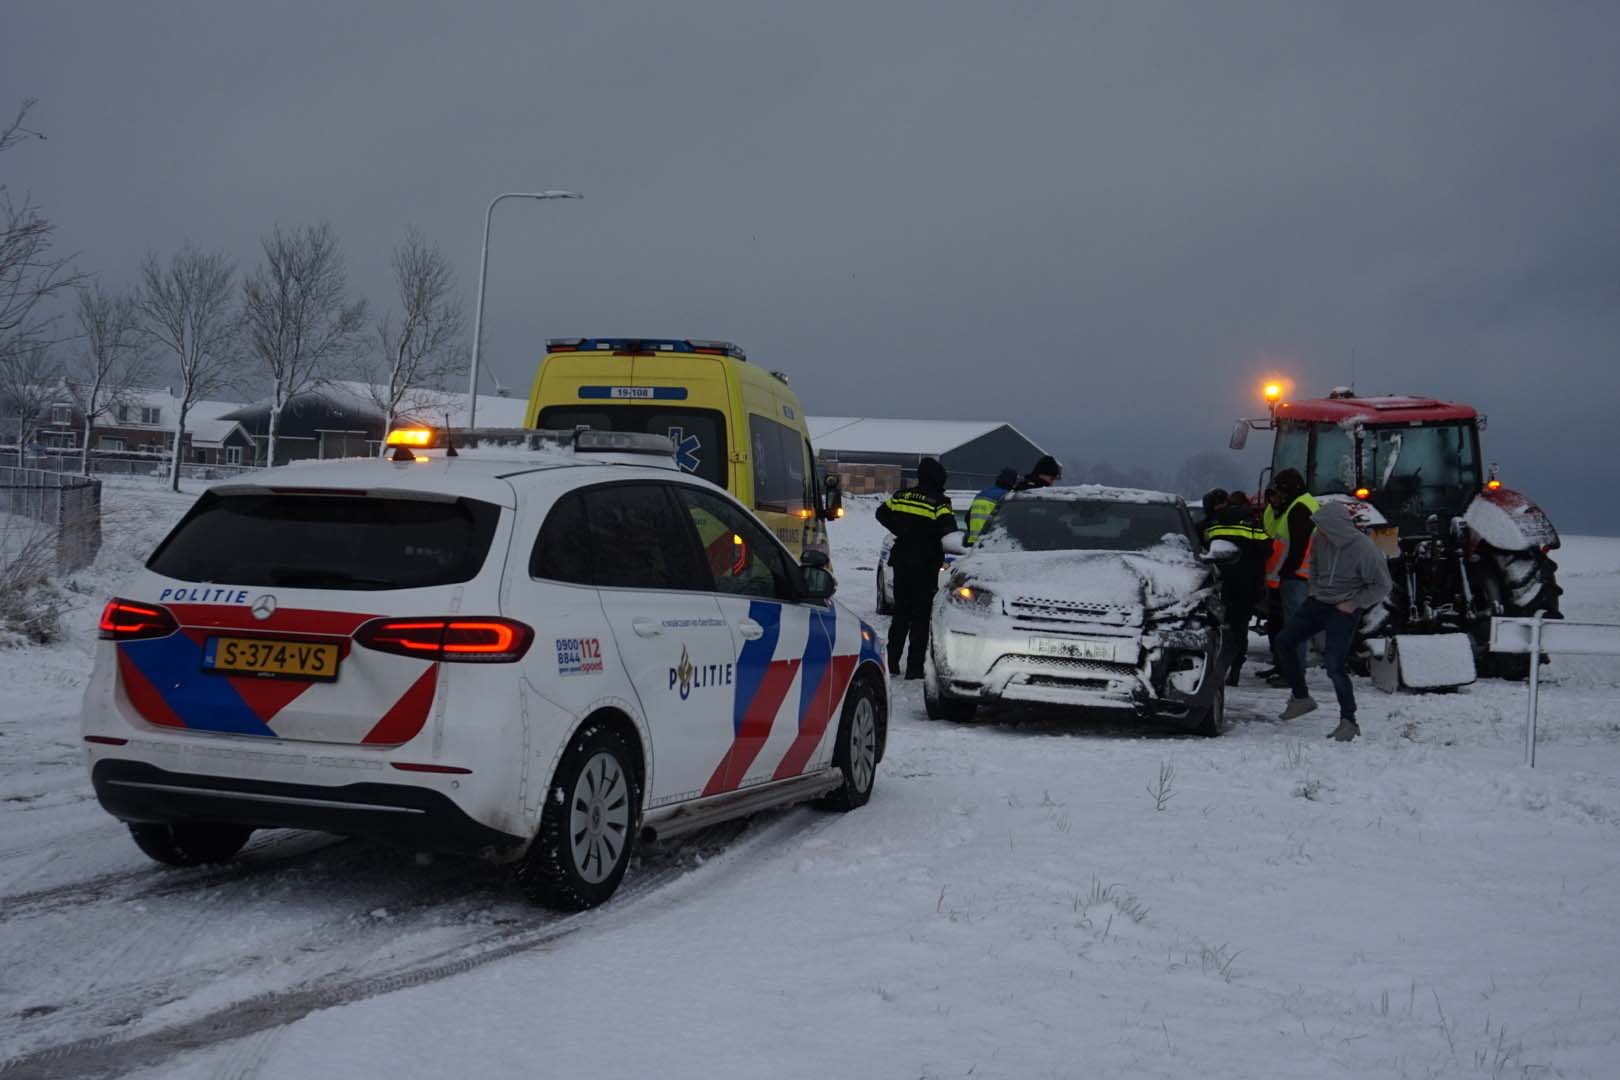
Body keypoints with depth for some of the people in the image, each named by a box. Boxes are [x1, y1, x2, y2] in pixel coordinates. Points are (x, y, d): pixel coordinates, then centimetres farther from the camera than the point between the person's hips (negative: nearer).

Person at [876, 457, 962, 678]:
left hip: (901, 562, 5)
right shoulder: (939, 502, -11)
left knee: (901, 613, 15)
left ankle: (892, 662, 12)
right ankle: (914, 667, -2)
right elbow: (948, 529, -23)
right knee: (920, 616, 1)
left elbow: (882, 513, 17)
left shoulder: (901, 496, 6)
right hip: (925, 565, -5)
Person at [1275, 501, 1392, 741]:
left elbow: (1382, 586, -11)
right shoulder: (1321, 540, -7)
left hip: (1344, 610, -7)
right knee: (1284, 642, 4)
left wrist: (1353, 604, -14)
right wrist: (1314, 589, 8)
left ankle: (1349, 721, -3)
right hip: (1318, 602, 7)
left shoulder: (1364, 549, -22)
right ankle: (1301, 698, 17)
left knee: (1334, 665, -15)